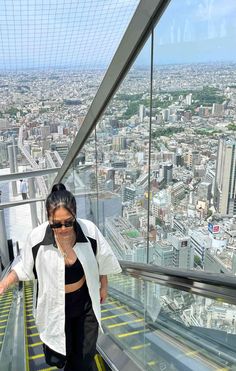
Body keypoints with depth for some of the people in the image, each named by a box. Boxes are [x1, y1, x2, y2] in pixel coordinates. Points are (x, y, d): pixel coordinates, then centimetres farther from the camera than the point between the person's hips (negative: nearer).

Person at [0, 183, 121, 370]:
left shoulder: (89, 230, -23)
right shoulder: (37, 238, -25)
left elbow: (102, 261, -5)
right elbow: (24, 266, -5)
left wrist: (103, 286, 7)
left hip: (85, 301, 1)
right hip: (54, 305, 0)